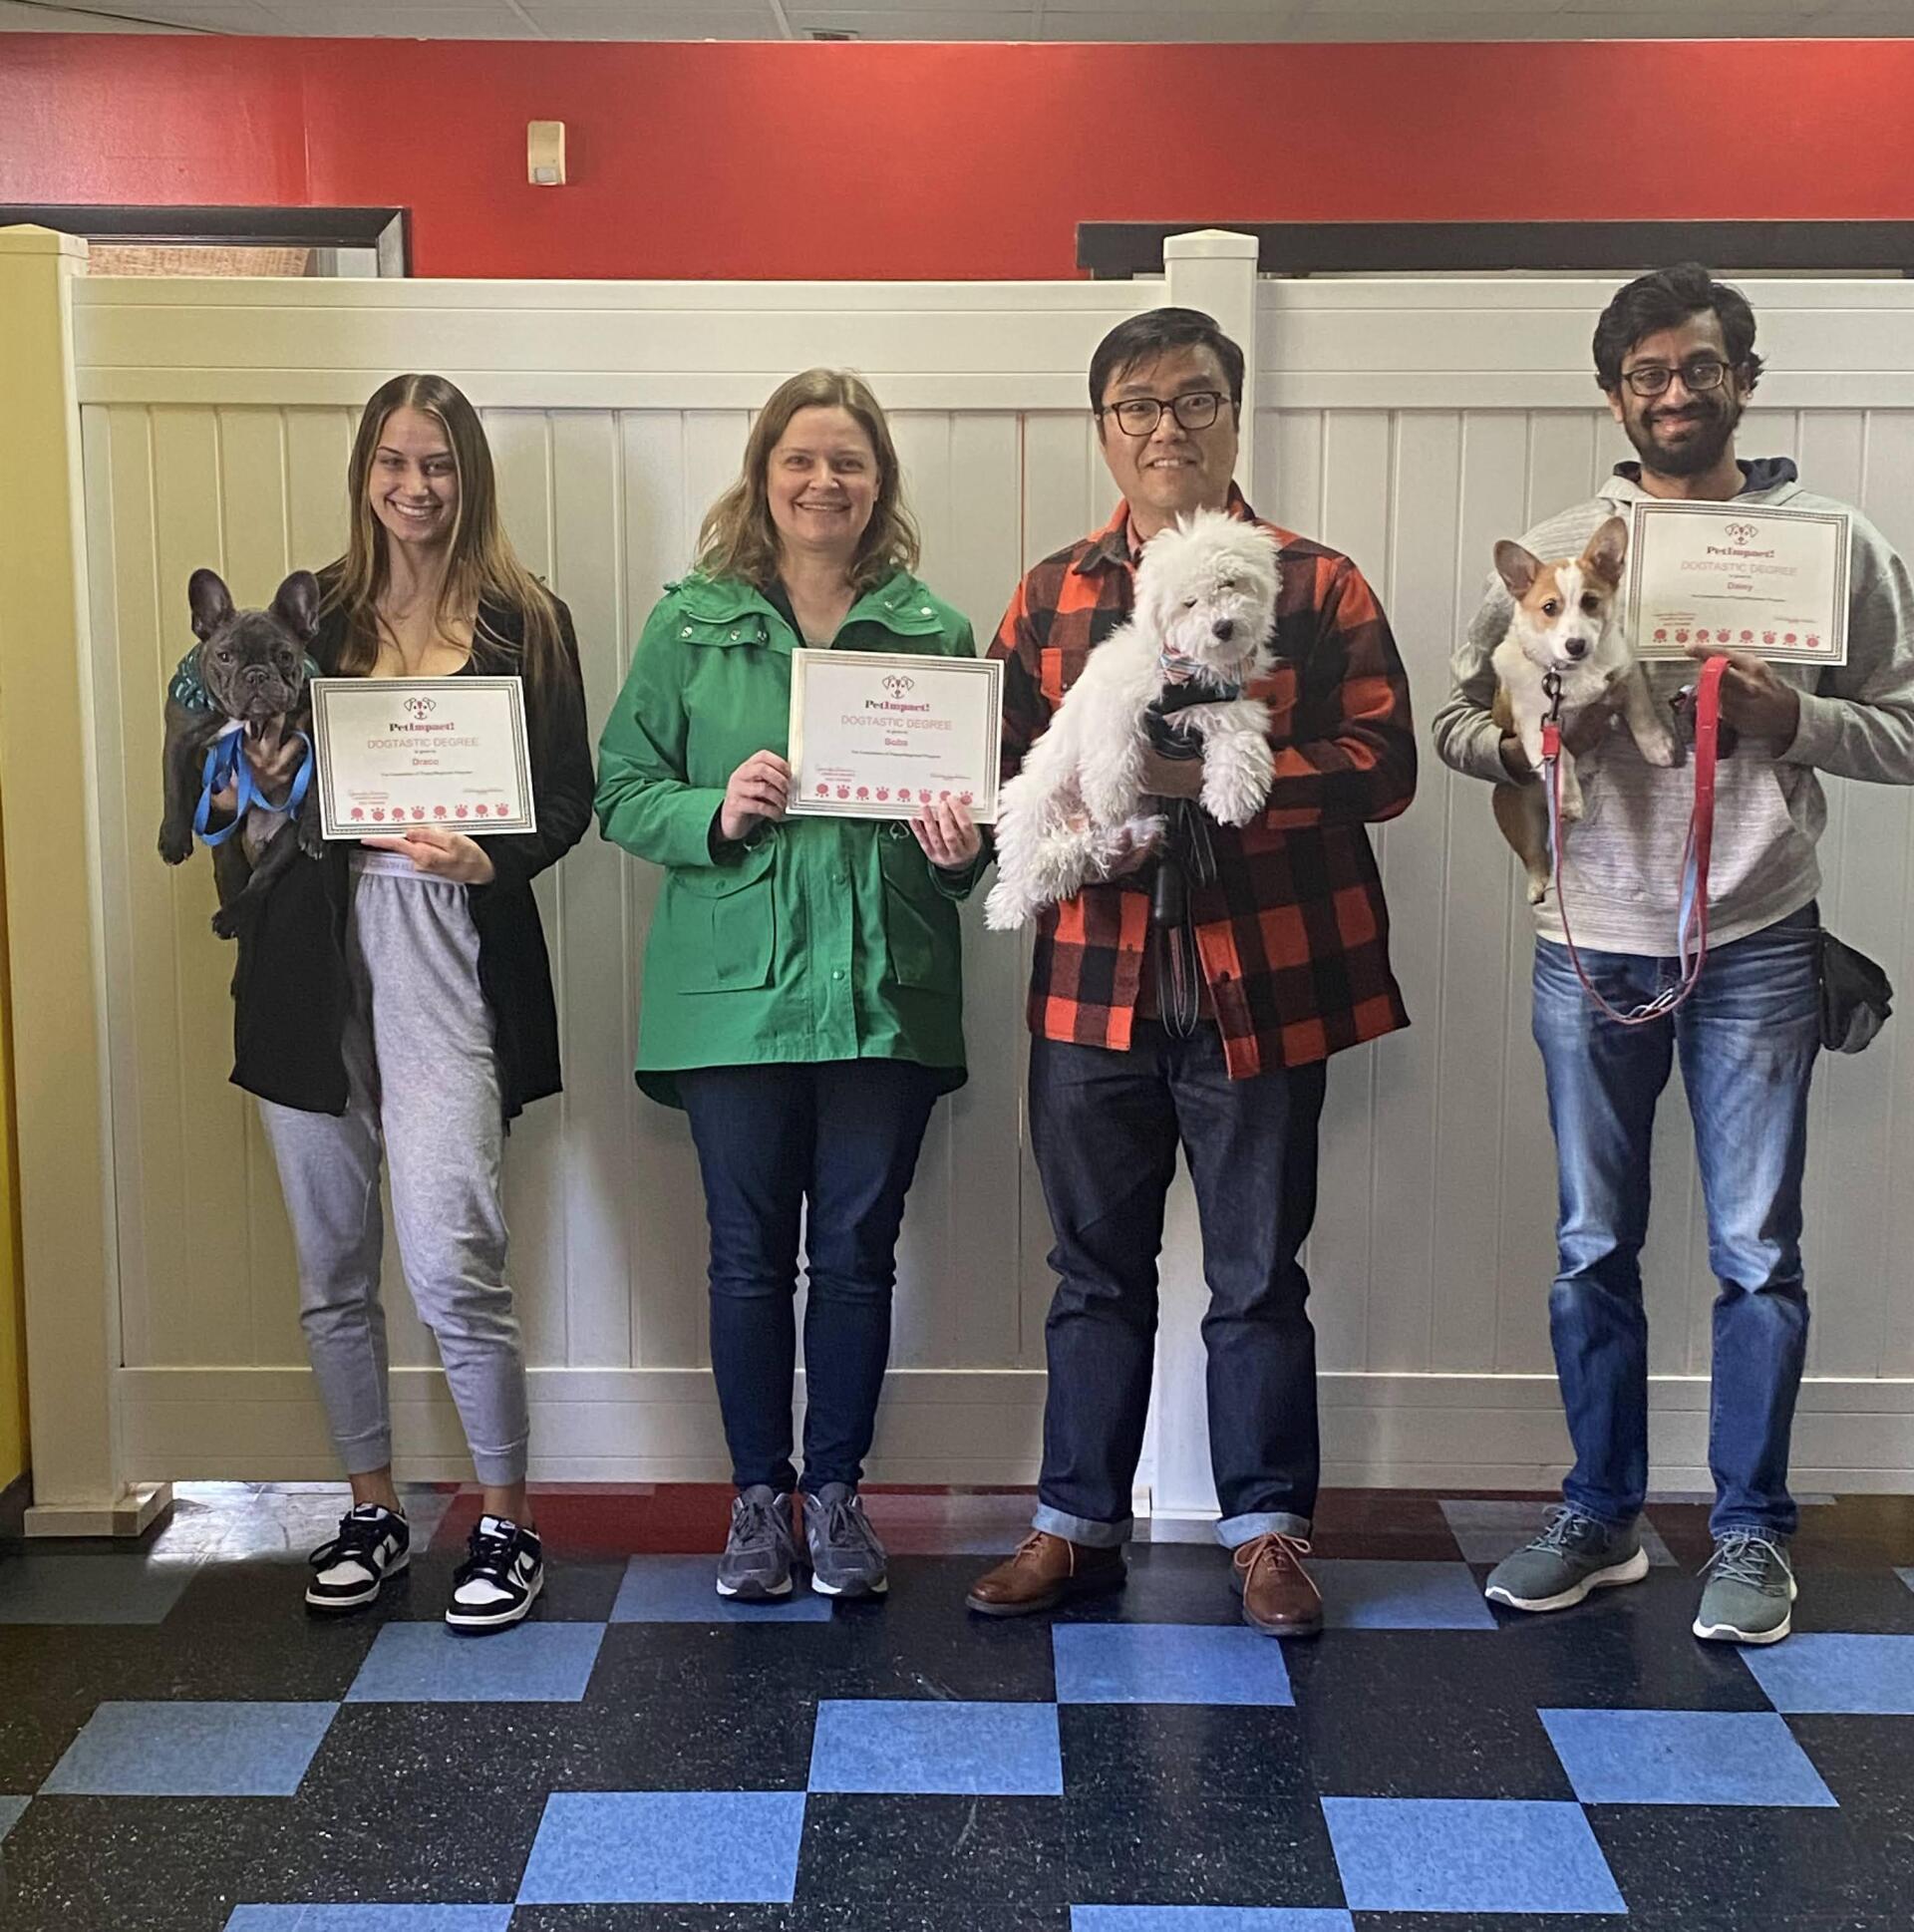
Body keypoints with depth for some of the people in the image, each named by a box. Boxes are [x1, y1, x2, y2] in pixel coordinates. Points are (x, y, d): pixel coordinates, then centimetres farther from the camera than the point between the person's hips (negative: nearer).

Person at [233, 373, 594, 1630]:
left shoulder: (526, 624, 4)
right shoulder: (311, 614, 12)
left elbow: (572, 796, 1)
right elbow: (260, 776, 15)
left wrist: (492, 859, -17)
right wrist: (260, 791, -7)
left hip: (447, 967, -4)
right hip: (312, 961, 4)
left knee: (452, 1265, -11)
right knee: (332, 1269, 11)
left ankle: (509, 1523, 7)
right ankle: (372, 1512, 27)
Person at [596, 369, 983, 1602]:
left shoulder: (934, 632, 6)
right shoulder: (692, 624, 4)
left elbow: (976, 805, 12)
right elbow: (621, 791, 2)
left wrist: (961, 851, -10)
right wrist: (715, 814, -16)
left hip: (886, 991, 1)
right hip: (736, 989, -1)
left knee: (858, 1252, 7)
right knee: (749, 1254, 7)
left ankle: (837, 1490, 23)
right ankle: (761, 1493, 22)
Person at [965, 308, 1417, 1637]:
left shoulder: (1318, 587, 1)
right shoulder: (1049, 598, 10)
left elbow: (1381, 765, -7)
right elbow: (1000, 768, 10)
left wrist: (1215, 772, -19)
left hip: (1261, 989, -2)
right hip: (1095, 987, 3)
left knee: (1258, 1277, 8)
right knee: (1097, 1272, 13)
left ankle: (1268, 1530, 23)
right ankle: (1080, 1522, 25)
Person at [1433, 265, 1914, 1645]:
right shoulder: (1558, 547, 6)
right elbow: (1458, 715, 8)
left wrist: (1794, 717, -15)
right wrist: (1519, 745, -13)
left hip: (1756, 948, -2)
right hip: (1590, 947, 2)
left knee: (1758, 1254, 3)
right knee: (1594, 1248, 11)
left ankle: (1753, 1533, 19)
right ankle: (1602, 1517, 25)